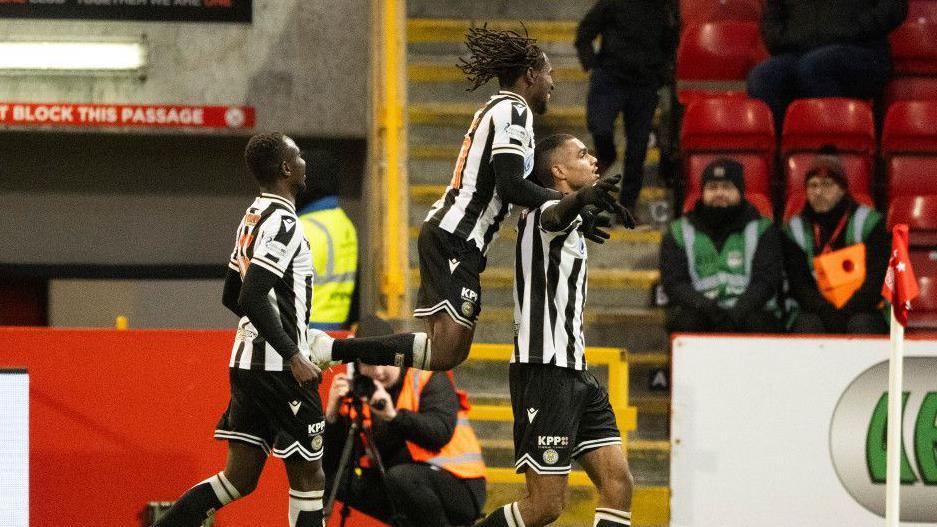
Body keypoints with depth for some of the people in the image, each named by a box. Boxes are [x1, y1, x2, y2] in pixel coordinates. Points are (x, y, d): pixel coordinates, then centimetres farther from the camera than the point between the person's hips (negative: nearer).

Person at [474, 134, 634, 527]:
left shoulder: (570, 225, 19)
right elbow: (554, 216, -37)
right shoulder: (547, 209, -12)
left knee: (618, 485, -1)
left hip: (574, 374, 10)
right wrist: (582, 198, -59)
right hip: (545, 372, -10)